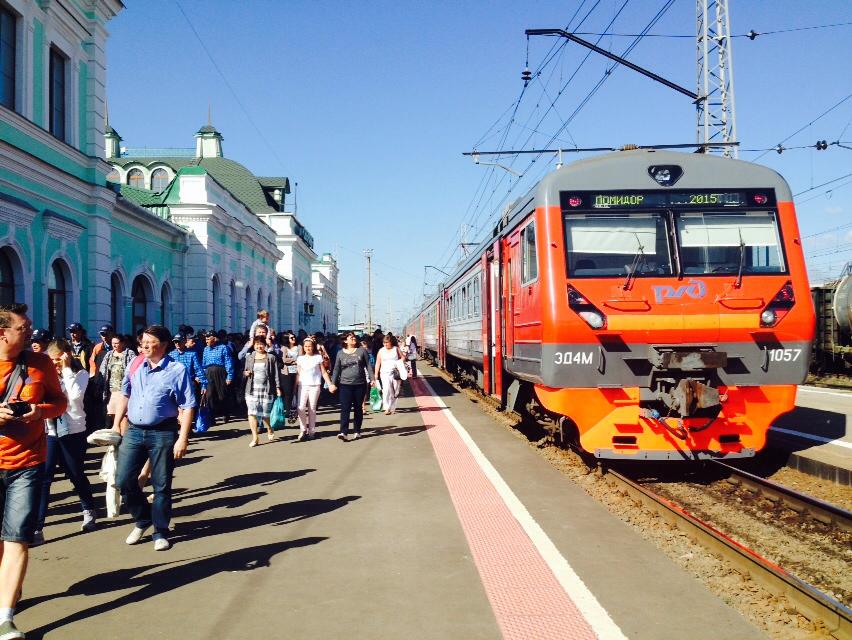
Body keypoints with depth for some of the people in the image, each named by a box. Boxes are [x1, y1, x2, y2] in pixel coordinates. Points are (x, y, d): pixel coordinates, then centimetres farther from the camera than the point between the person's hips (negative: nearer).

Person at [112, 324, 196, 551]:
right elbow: (125, 395, 18)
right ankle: (142, 519, 28)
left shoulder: (177, 370, -9)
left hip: (163, 433, -5)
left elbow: (187, 407, -11)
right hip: (133, 431, 5)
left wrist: (182, 439, -16)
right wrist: (116, 424, 13)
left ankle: (160, 532, 19)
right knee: (123, 480, 5)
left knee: (161, 485, 5)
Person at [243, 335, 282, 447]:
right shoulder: (249, 357, 10)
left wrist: (278, 388, -6)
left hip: (267, 389, -3)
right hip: (252, 390, 3)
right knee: (252, 413, -5)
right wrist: (245, 373, -3)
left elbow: (276, 374, 0)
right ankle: (255, 438, 2)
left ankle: (270, 430, 34)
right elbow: (245, 371, 21)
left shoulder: (271, 357, 1)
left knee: (265, 413, 3)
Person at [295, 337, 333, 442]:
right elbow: (298, 374, 10)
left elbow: (324, 372, 6)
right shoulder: (300, 358, 9)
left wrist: (330, 384, 0)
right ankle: (303, 430, 2)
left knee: (312, 409, 1)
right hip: (303, 386, 1)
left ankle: (311, 431, 11)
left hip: (315, 386, -1)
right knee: (301, 408, -11)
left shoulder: (318, 357, 4)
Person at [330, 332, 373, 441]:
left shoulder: (361, 351, 4)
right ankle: (343, 432, -16)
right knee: (345, 408, -10)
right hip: (345, 385, -1)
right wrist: (333, 383, 1)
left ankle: (357, 431, 18)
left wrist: (372, 379, -4)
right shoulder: (340, 353, 6)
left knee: (358, 408, 8)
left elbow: (368, 366, 4)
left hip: (360, 384, 1)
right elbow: (336, 369, 8)